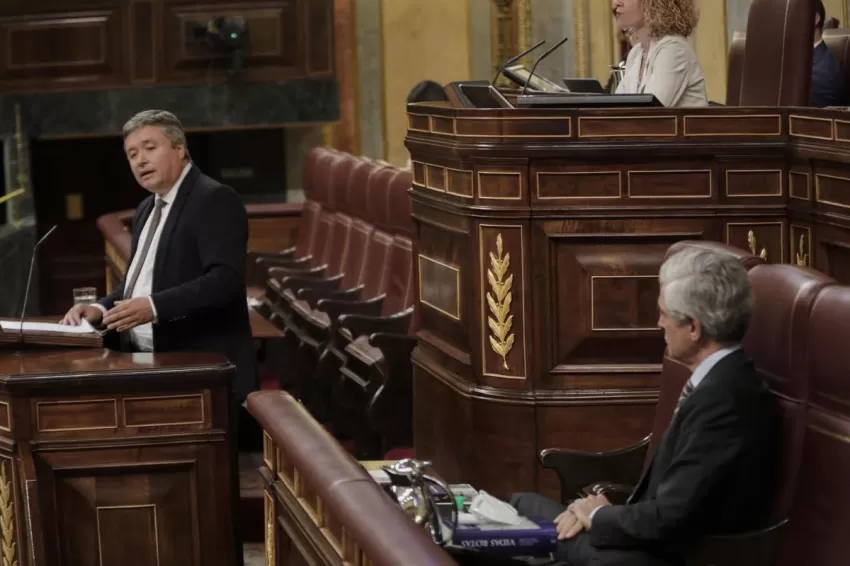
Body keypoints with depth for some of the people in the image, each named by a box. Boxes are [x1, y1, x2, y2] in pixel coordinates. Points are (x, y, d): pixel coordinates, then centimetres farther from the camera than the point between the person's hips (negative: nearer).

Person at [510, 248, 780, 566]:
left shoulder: (721, 400, -27)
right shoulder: (723, 378, 5)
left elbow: (669, 517, -27)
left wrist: (600, 516, -7)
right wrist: (603, 509, -1)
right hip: (663, 538, 10)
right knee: (521, 506, 18)